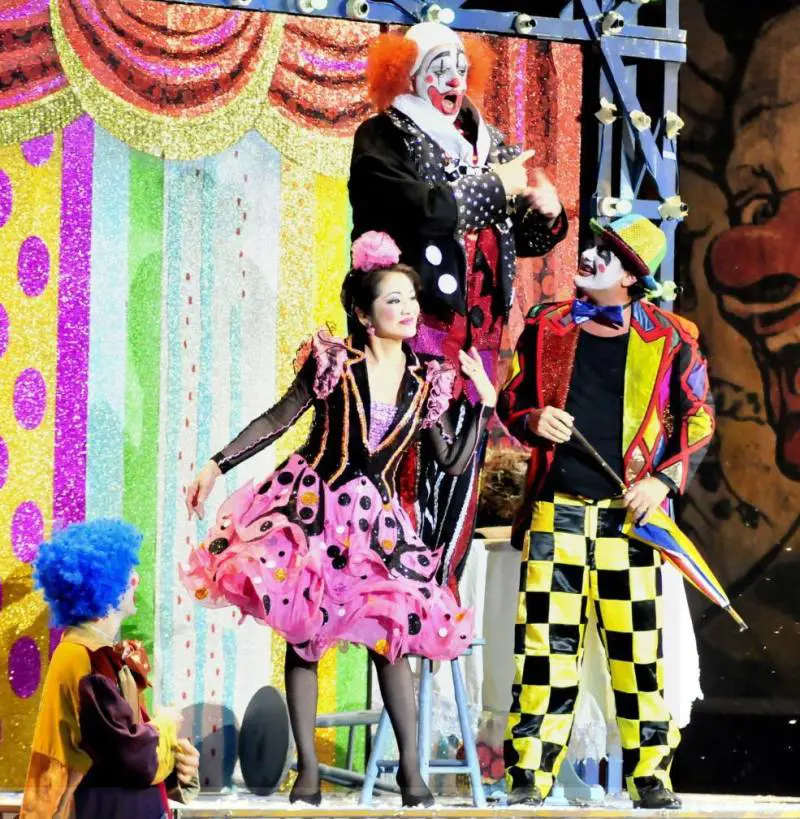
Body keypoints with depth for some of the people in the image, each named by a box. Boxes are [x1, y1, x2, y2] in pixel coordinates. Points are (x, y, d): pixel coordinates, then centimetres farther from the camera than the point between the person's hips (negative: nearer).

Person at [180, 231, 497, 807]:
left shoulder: (427, 381, 2)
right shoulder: (332, 361, -7)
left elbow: (454, 462, 6)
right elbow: (277, 420, -1)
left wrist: (484, 403, -1)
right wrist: (217, 466, -5)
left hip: (375, 518, 2)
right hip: (312, 506, -2)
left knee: (392, 639, -4)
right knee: (304, 637, -4)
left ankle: (411, 770, 4)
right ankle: (308, 770, 2)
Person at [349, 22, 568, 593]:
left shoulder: (489, 144, 18)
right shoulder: (384, 138, 0)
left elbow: (523, 239, 19)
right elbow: (417, 208, -18)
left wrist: (547, 216, -2)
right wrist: (493, 187, -10)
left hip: (477, 327, 6)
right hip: (417, 321, -6)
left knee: (462, 462, 5)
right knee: (413, 464, -12)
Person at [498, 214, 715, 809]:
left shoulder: (671, 341, 2)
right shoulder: (547, 328, 8)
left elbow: (699, 422, 6)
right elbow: (511, 401, 16)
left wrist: (664, 480, -7)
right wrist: (533, 420, -6)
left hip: (628, 513, -1)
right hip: (555, 509, 2)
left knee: (639, 648, -2)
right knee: (546, 643, -1)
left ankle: (651, 776, 7)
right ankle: (531, 775, 4)